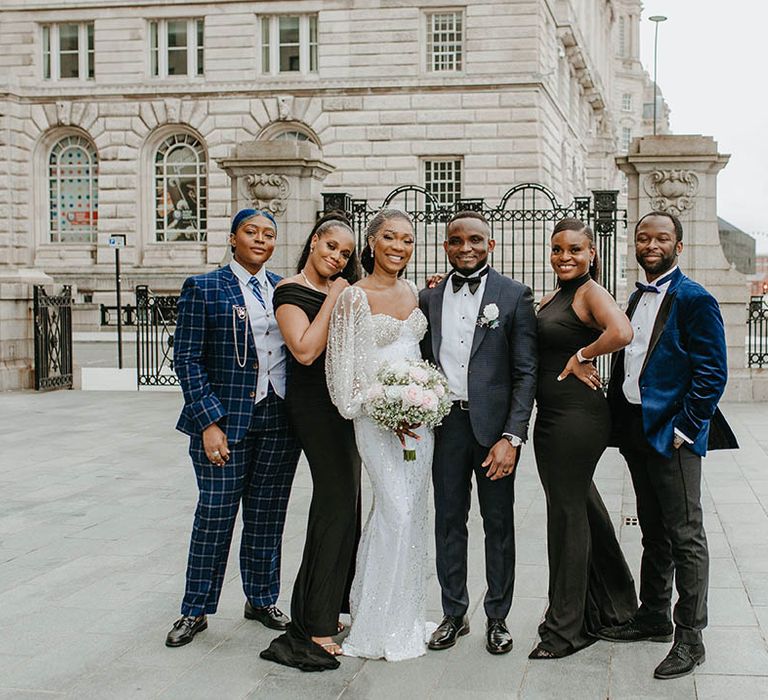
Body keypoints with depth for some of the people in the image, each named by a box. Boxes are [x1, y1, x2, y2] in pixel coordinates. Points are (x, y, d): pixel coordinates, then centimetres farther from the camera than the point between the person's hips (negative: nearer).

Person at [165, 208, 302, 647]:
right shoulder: (203, 289, -2)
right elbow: (187, 359, -6)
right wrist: (209, 422, -13)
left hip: (281, 421, 4)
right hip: (225, 419, -4)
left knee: (268, 515, 11)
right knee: (215, 516, 1)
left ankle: (262, 600, 27)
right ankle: (196, 610, 16)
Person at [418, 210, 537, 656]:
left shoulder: (514, 296, -2)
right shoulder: (429, 298, 9)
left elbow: (526, 372, -6)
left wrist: (512, 437, -13)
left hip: (495, 424, -3)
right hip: (446, 423, 3)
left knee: (499, 524, 7)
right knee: (449, 521, 10)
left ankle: (498, 618, 19)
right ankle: (454, 614, 23)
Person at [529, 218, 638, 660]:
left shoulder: (591, 292, -11)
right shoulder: (550, 300, 16)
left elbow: (622, 332, -30)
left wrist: (582, 356, -15)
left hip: (578, 417, -9)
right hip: (551, 416, 9)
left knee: (567, 513, -1)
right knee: (582, 508, 16)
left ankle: (565, 630, 10)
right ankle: (615, 607, 32)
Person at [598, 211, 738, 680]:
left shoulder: (695, 300, -11)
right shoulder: (638, 298, 14)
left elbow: (712, 374, -15)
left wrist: (685, 429, -18)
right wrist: (618, 418, 10)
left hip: (673, 434, -8)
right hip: (636, 430, 8)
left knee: (685, 536, -1)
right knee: (653, 531, 17)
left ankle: (690, 638, 7)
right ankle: (653, 618, 29)